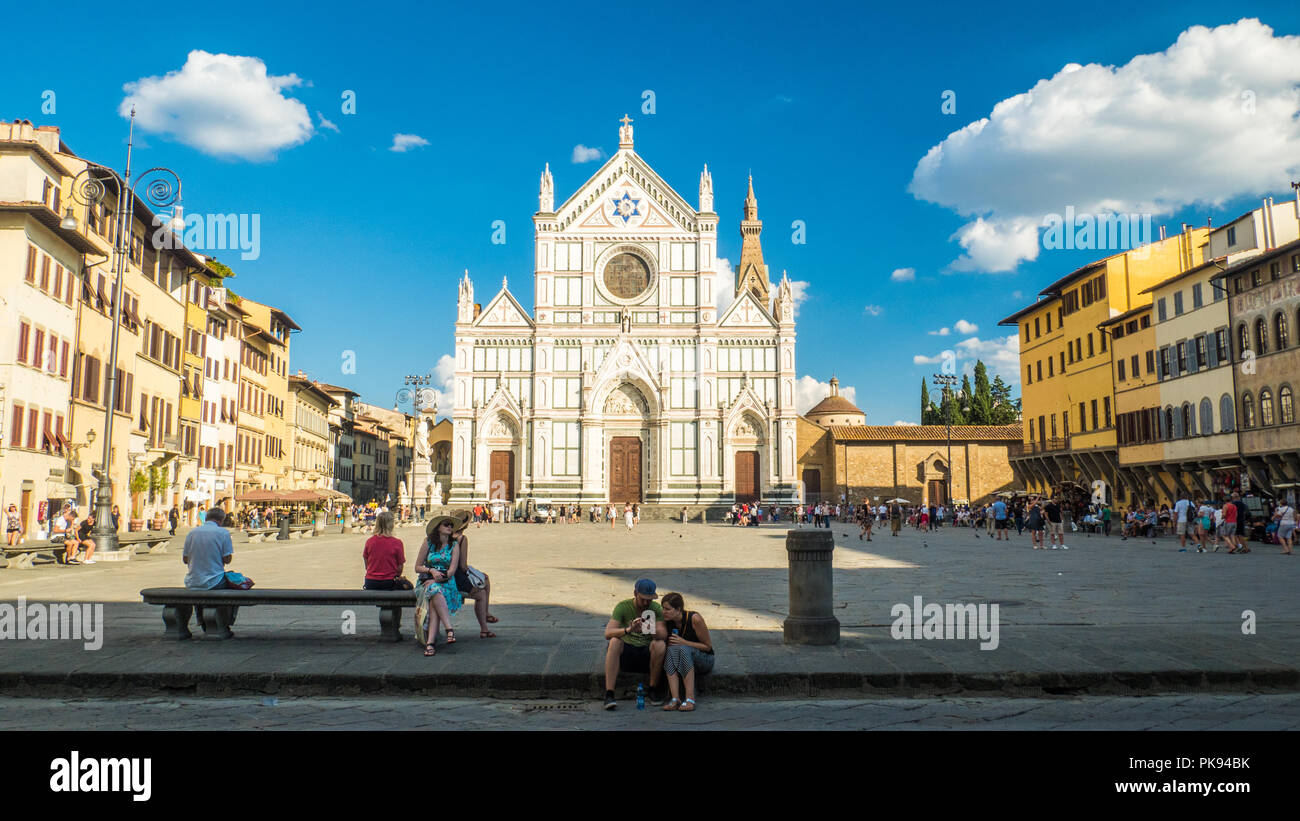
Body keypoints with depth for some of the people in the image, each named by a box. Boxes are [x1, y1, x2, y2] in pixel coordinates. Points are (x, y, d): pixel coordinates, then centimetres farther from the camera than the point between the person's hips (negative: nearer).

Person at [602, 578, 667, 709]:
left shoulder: (656, 608, -3)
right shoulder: (623, 606, -7)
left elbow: (664, 635, -17)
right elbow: (608, 633, -20)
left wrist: (653, 630, -40)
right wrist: (628, 630, -38)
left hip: (647, 654, 1)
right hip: (625, 653, -1)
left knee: (660, 644, -29)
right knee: (614, 641, -30)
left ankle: (654, 689, -11)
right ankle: (609, 694, -31)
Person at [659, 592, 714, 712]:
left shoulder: (694, 619, -17)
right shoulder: (667, 621, -4)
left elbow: (708, 646, -10)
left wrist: (684, 642, -20)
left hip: (703, 660, -4)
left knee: (683, 649, -35)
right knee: (671, 650, -30)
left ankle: (690, 699, -40)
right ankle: (675, 698, -40)